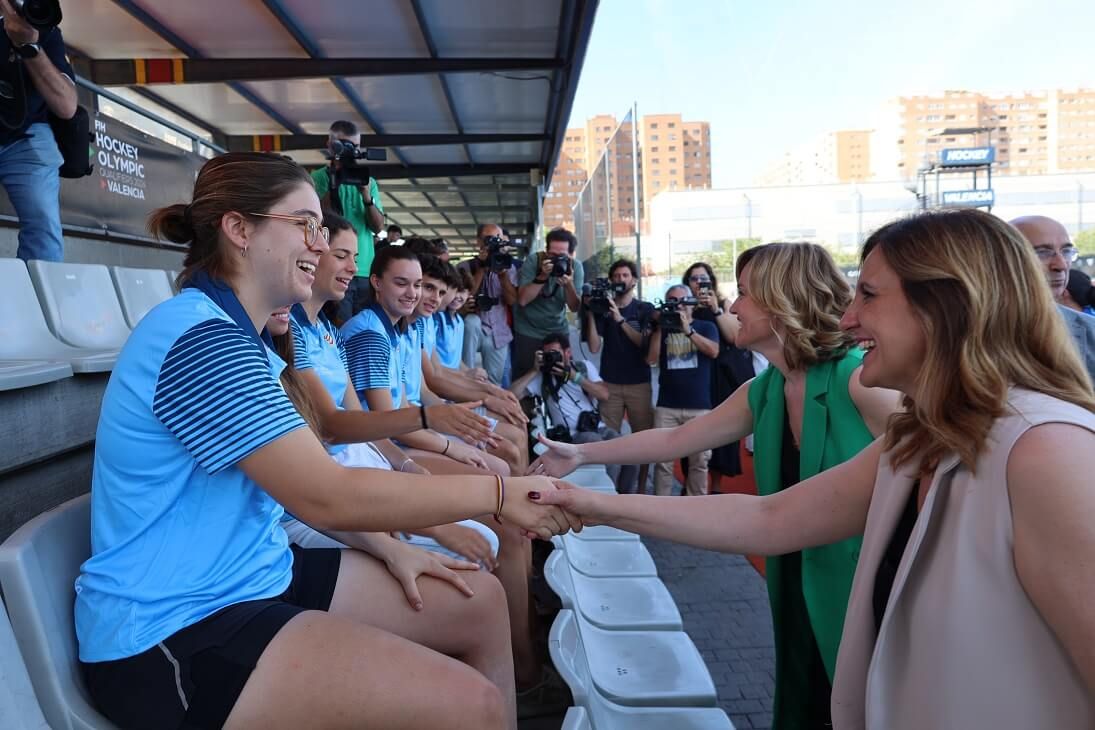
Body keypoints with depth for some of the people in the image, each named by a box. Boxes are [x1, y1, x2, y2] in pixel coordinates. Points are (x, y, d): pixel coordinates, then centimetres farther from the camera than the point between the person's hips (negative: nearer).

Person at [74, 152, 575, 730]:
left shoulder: (230, 334, 11)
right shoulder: (200, 338, -21)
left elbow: (300, 477, 8)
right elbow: (327, 497, -26)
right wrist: (498, 494, -20)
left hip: (253, 579, 10)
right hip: (171, 632, -9)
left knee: (480, 602, 6)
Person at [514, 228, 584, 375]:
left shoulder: (575, 266, -8)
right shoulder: (532, 261, -15)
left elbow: (574, 307, -9)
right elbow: (522, 300, -22)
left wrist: (569, 284, -27)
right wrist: (542, 276, -30)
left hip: (558, 331, 2)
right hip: (528, 332, -2)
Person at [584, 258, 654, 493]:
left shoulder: (645, 309, 6)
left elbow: (645, 343, -8)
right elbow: (594, 347, 0)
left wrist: (620, 319, -16)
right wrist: (591, 315, -10)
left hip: (639, 383, 0)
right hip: (610, 383, 0)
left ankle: (641, 488, 9)